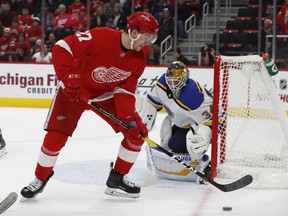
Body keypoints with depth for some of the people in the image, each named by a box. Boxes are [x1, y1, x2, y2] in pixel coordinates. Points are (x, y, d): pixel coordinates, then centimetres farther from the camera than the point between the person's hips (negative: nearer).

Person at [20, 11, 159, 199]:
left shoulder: (140, 58, -13)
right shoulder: (101, 37, -30)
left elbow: (125, 90, -10)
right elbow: (62, 48, -28)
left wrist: (131, 118, -23)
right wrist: (69, 79, -31)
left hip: (106, 95, 5)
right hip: (75, 90, -5)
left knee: (137, 131, -5)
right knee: (55, 136, -11)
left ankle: (117, 178, 10)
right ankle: (41, 179, 14)